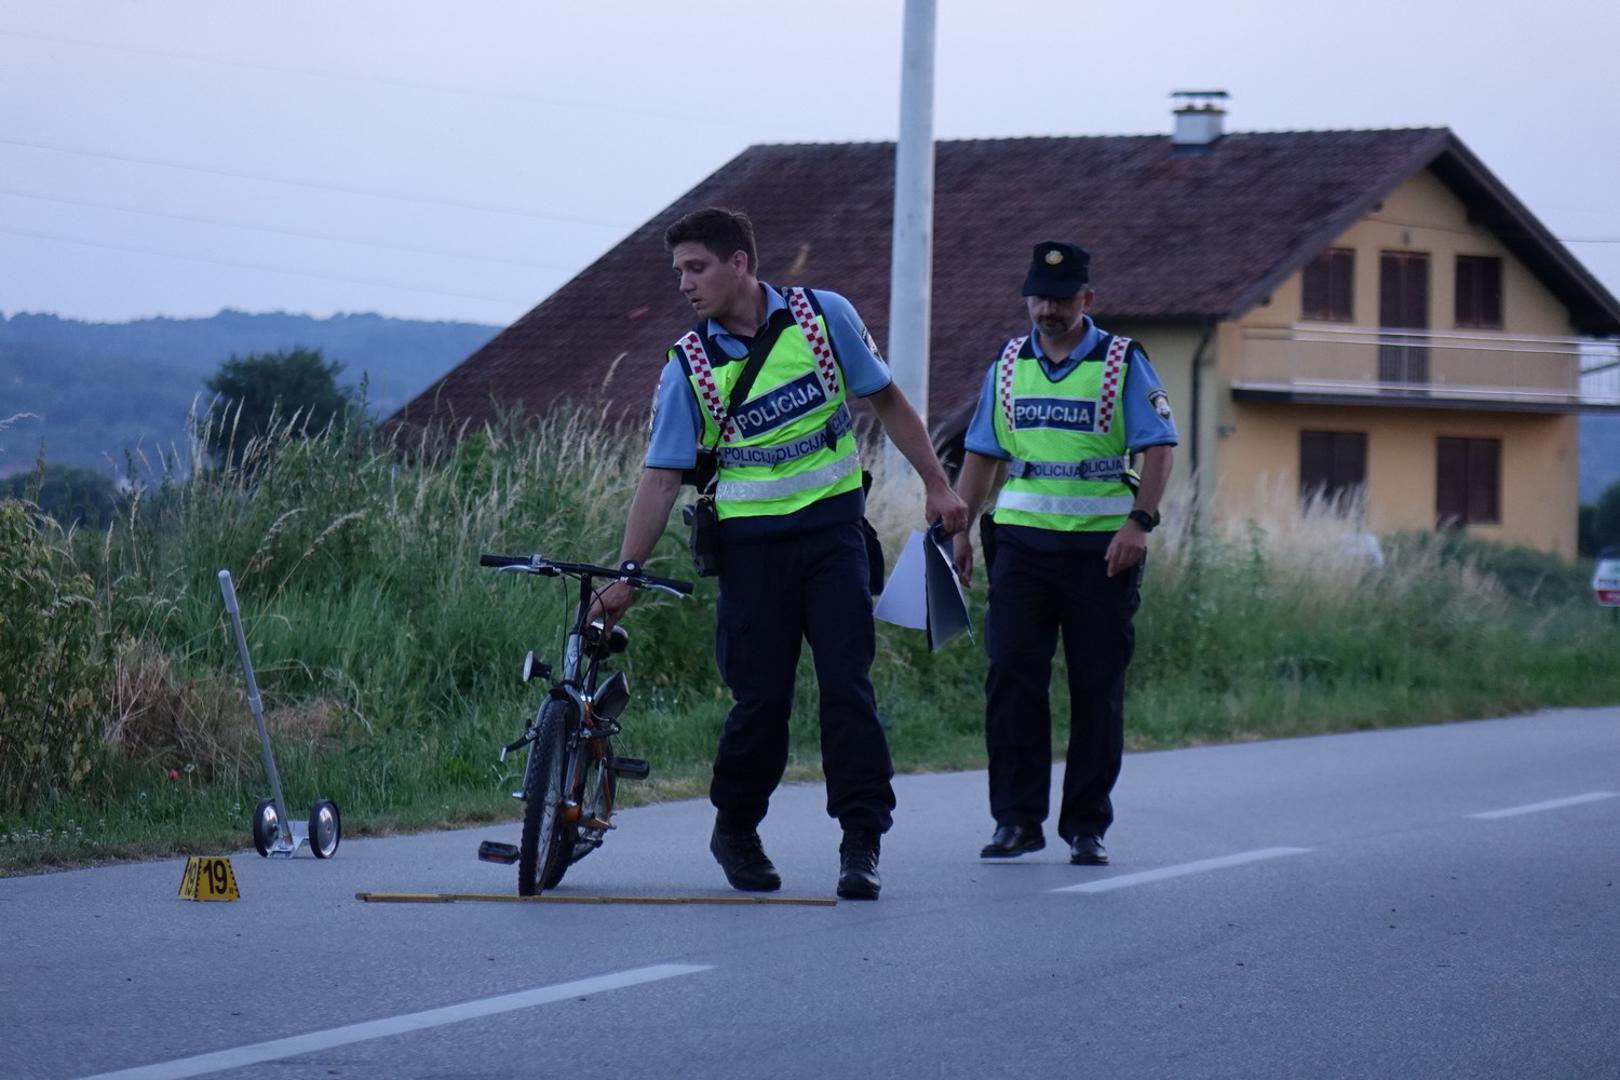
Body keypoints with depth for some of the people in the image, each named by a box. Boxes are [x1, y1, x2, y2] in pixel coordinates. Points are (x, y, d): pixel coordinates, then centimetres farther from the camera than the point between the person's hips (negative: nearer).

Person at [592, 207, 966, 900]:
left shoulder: (825, 317, -2)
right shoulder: (689, 366, -2)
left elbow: (887, 402, 9)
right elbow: (662, 476, -1)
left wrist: (936, 487, 8)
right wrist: (625, 575, -7)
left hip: (833, 529, 0)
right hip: (751, 541, 0)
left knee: (847, 682, -8)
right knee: (761, 695, -1)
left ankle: (862, 843, -5)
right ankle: (736, 832, 19)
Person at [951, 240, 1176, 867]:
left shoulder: (1123, 363, 2)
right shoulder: (1008, 365, 13)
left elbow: (1158, 448, -3)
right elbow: (982, 455, 16)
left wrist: (1139, 522, -16)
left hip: (1100, 544, -2)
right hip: (1021, 538, 3)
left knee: (1097, 686, 0)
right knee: (1012, 675, -6)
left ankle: (1087, 824, 7)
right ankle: (1016, 818, -1)